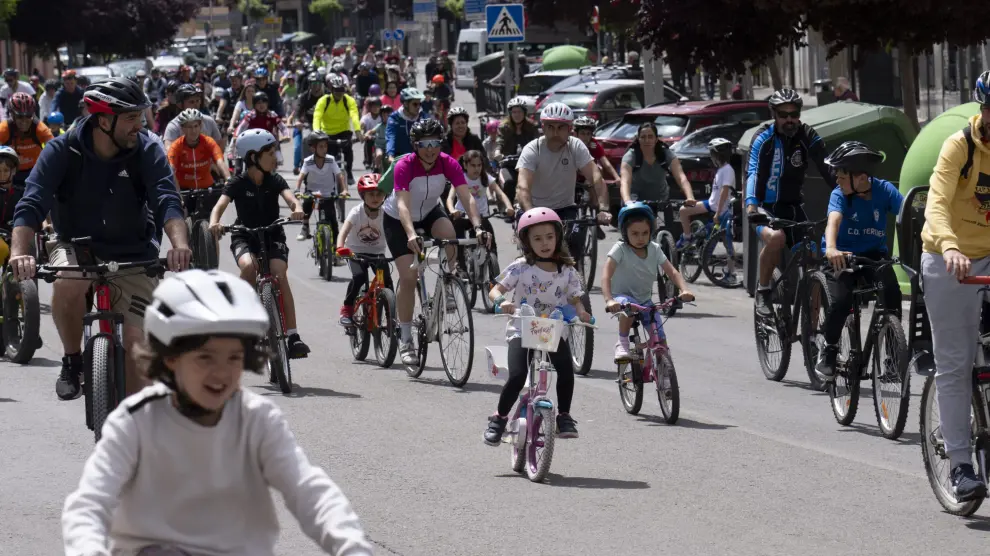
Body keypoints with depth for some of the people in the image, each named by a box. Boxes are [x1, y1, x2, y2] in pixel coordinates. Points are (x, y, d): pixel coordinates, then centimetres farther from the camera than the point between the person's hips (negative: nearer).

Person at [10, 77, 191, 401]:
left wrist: (179, 244, -47)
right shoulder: (62, 151, -15)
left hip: (133, 256, 1)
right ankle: (72, 362, -9)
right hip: (77, 246, -1)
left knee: (133, 341, -12)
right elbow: (32, 204, -25)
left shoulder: (147, 152, -13)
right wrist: (20, 251, -44)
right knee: (68, 284, -35)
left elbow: (167, 201, -26)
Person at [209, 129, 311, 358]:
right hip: (244, 237, -1)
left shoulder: (275, 181, 0)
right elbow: (220, 205, -19)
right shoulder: (238, 183, -7)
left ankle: (292, 335, -26)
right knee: (248, 266, -35)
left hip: (272, 236, 1)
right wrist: (214, 223, -42)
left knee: (280, 274, -25)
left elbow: (289, 198, -17)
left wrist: (297, 208, -42)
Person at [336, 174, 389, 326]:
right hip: (356, 252, -2)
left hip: (376, 252, 2)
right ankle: (347, 309, -10)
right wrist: (340, 248, -51)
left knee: (387, 281, -16)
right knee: (359, 276, -28)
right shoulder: (356, 212, -20)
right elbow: (343, 232, -31)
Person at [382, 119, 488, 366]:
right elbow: (403, 204, -42)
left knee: (448, 234, -33)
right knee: (408, 277, -12)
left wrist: (478, 227, -45)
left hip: (429, 213, 3)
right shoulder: (404, 166, -31)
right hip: (398, 220, -3)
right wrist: (411, 235, -58)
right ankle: (405, 340, -2)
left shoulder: (448, 164, -22)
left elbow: (466, 197, -29)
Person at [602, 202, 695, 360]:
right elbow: (606, 275, -28)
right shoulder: (620, 249, -17)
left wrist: (684, 290, -30)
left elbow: (673, 272, -9)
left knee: (661, 340, -8)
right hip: (623, 296, -4)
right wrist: (609, 300, -45)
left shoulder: (654, 249, -4)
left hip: (645, 300, 4)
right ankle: (622, 343, -20)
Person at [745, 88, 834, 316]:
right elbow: (753, 173, -24)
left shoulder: (808, 137, -4)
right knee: (776, 237, -36)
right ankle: (763, 291, -16)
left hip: (793, 207, 4)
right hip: (766, 209, -4)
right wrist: (751, 205, -41)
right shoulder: (764, 138, -12)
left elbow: (828, 170, -12)